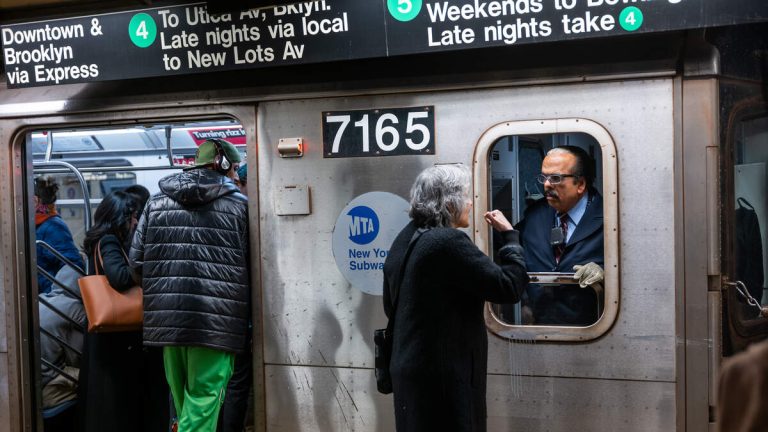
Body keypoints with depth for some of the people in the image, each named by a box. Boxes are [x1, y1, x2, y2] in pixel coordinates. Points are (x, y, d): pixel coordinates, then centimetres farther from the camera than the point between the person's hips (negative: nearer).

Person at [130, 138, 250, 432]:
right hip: (216, 319, -4)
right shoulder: (239, 204, 1)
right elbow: (253, 264, -1)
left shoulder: (157, 202, 12)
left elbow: (136, 259, 9)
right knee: (202, 406, 0)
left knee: (182, 404, 19)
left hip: (167, 318, 5)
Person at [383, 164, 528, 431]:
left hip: (410, 368, 9)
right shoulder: (448, 241, -20)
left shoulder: (404, 239, 8)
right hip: (444, 374, -9)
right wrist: (510, 234, -8)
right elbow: (509, 287, -20)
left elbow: (391, 307, 17)